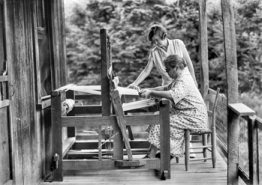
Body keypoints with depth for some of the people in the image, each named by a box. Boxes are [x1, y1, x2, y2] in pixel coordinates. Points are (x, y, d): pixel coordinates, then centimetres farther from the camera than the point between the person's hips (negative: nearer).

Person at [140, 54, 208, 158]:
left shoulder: (184, 80, -20)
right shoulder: (180, 78, 14)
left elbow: (171, 95, -35)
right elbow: (166, 88, 21)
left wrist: (151, 93, -29)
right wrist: (149, 90, 7)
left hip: (194, 118, -11)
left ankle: (151, 157, -13)